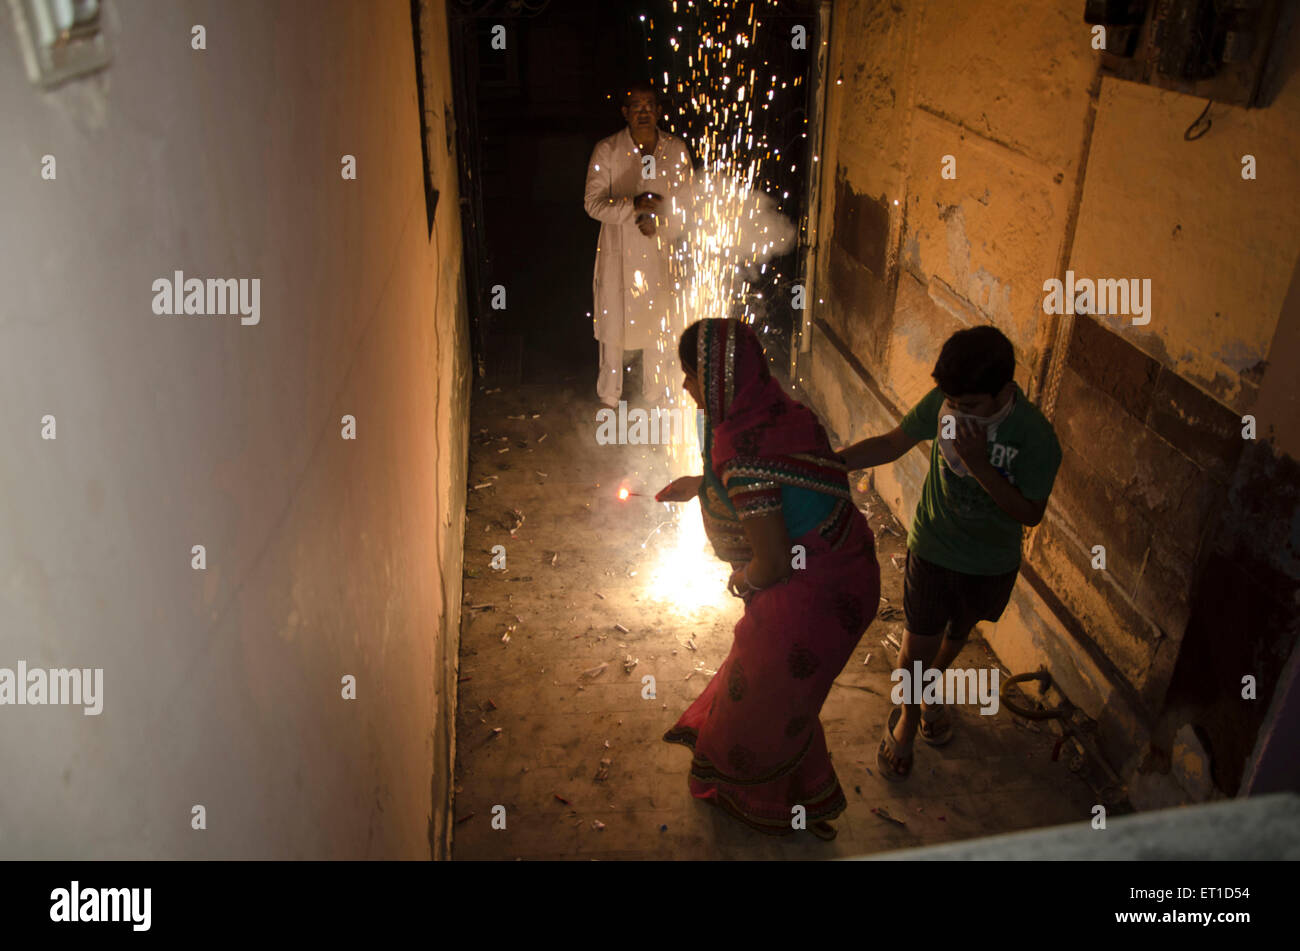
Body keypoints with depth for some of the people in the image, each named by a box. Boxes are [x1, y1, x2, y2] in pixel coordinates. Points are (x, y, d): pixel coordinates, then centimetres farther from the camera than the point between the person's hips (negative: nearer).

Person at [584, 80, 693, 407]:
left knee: (658, 324, 12)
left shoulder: (676, 150, 1)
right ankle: (609, 395, 26)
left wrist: (661, 222, -15)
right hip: (618, 253, -2)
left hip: (661, 253, 2)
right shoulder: (606, 150, -6)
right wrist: (633, 205, -25)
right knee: (613, 322, 7)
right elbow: (593, 203, -9)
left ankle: (654, 395, 32)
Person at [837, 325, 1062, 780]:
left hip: (990, 563, 0)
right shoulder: (943, 402, -21)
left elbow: (1030, 513, -21)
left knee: (956, 634, 25)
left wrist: (979, 465, -35)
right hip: (931, 549, 0)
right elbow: (892, 444, -8)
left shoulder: (1036, 439, -27)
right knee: (918, 644, 7)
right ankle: (907, 716, 36)